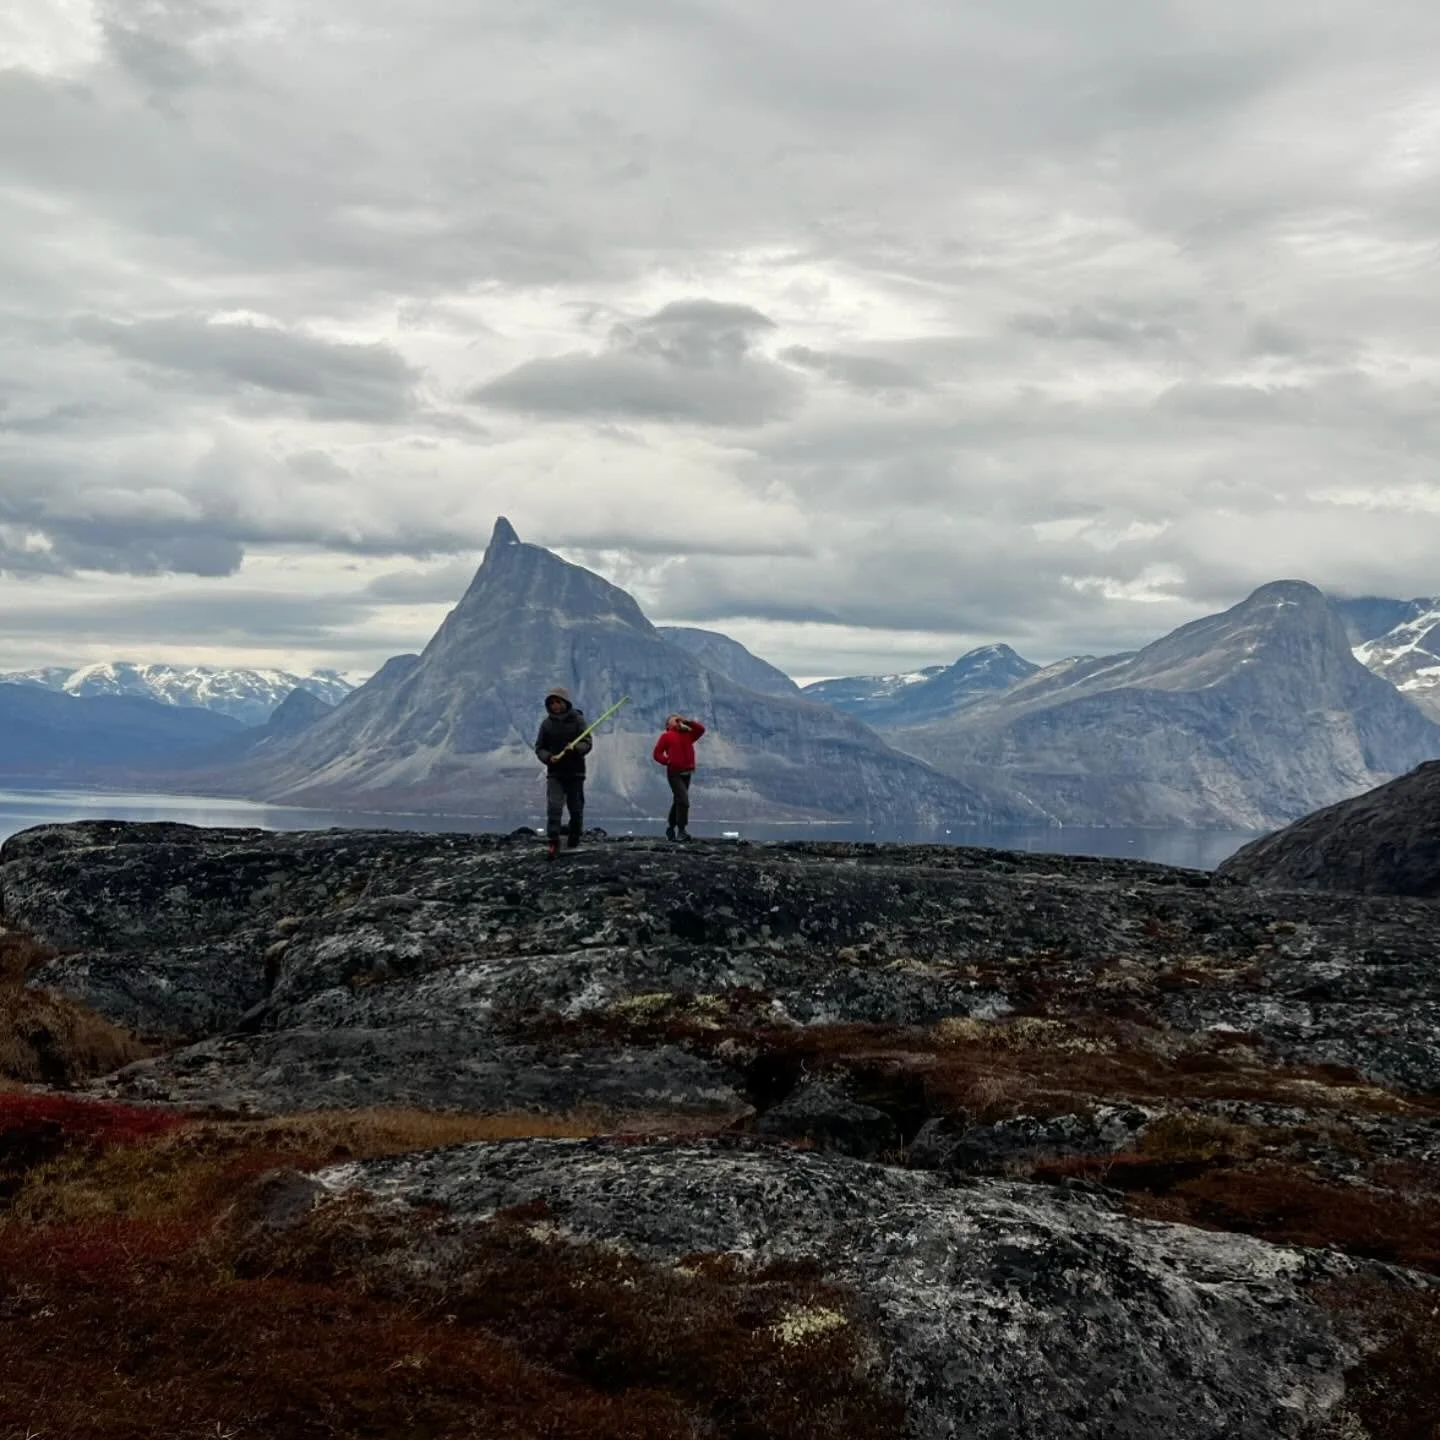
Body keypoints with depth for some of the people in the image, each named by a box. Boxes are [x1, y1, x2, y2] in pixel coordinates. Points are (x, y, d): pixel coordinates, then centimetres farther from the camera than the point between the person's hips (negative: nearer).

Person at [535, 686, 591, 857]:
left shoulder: (577, 720, -2)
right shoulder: (546, 723, 3)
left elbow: (588, 743, -6)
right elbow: (539, 748, 8)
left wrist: (575, 748, -27)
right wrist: (549, 758, -13)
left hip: (575, 773, 0)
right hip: (554, 773, 0)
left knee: (576, 809, 9)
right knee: (553, 806, -16)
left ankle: (574, 842, 27)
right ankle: (553, 842, -19)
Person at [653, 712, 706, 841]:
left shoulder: (687, 734, 16)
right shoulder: (666, 736, 2)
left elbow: (701, 729, 7)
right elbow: (657, 753, -1)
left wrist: (687, 721, 1)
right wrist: (668, 761, -18)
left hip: (686, 773, 6)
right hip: (674, 773, -6)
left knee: (678, 801, 14)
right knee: (683, 801, -18)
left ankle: (670, 829, 26)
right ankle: (681, 831, -16)